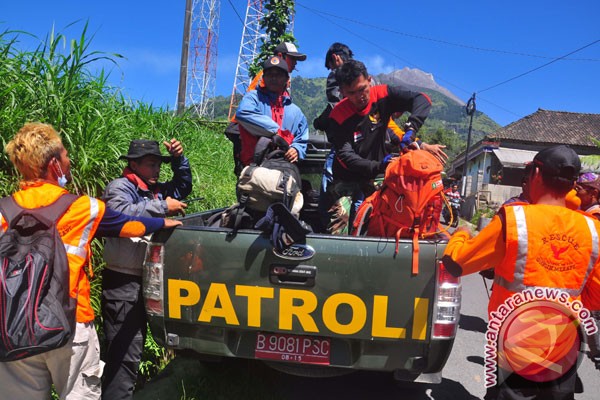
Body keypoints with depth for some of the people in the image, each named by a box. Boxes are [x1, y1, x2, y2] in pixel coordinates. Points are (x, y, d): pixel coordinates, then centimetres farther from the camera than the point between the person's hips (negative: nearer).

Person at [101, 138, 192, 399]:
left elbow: (183, 187, 28)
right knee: (124, 351, -9)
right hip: (123, 283, -9)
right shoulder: (120, 187, -10)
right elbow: (120, 213, -31)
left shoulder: (155, 189, 14)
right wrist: (163, 207, -25)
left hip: (145, 280, 9)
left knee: (133, 347, 21)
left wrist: (178, 159, 12)